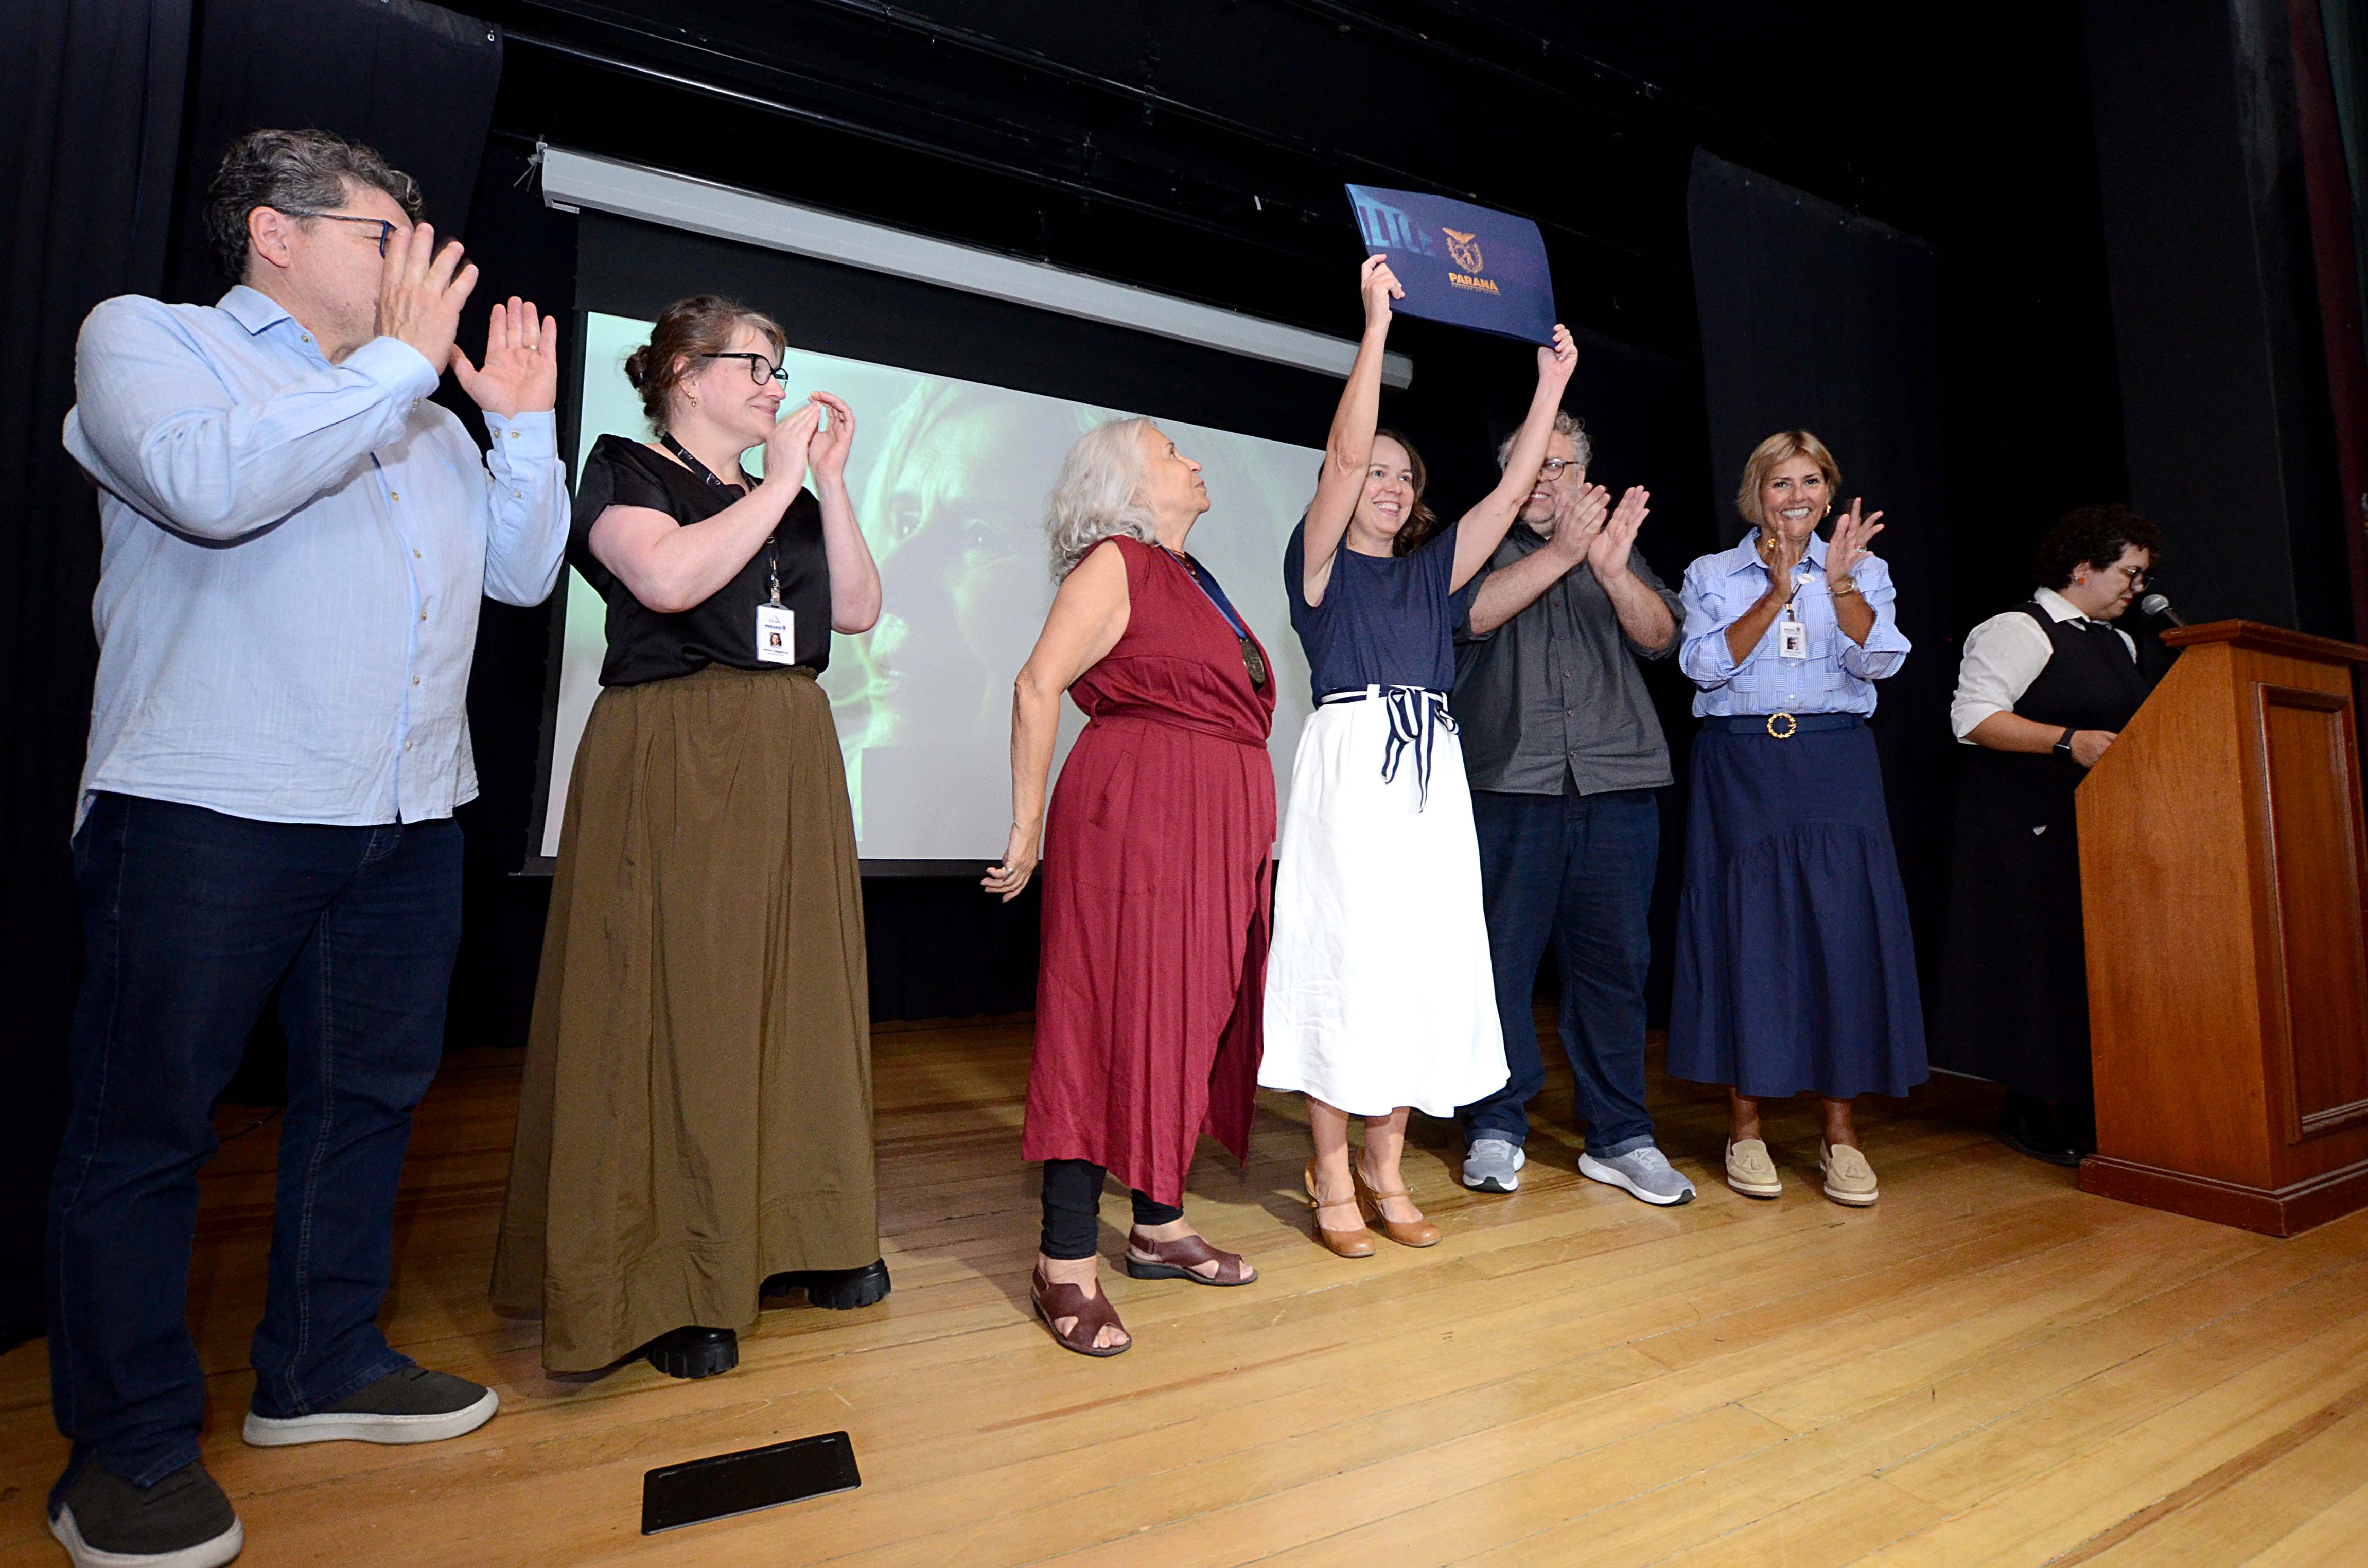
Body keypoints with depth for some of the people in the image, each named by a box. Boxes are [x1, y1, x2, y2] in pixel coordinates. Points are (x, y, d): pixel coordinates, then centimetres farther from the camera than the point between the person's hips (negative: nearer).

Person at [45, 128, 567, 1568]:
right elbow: (211, 483, -17)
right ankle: (131, 1446, 18)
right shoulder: (146, 337, 5)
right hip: (209, 808, -6)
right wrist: (398, 362, -9)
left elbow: (525, 571, 16)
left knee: (370, 1093, 12)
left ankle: (323, 1369, 29)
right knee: (150, 1122, 3)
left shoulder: (423, 414, 21)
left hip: (409, 816, 6)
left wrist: (525, 424, 8)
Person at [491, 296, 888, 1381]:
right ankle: (663, 1286, 6)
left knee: (794, 995, 6)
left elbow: (859, 609, 9)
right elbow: (670, 576, -17)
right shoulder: (625, 470, 4)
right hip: (672, 761, -6)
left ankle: (792, 1230, 19)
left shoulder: (786, 498, 21)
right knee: (671, 1003, -5)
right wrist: (783, 479, -9)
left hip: (788, 763, 6)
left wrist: (829, 483, 3)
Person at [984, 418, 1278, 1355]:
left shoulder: (1189, 578, 22)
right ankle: (1066, 1263, 3)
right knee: (1117, 1017, -7)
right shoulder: (1114, 566, -4)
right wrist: (1028, 828, -16)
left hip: (1214, 820, 9)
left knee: (1190, 1015, 12)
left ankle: (1158, 1225, 25)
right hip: (1135, 813, -9)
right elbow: (1038, 686, -14)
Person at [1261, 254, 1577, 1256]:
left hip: (1431, 773, 6)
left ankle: (1384, 1169, 15)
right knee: (1346, 955, -5)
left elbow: (1510, 494, 15)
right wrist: (1376, 323, -9)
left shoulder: (1432, 567, 20)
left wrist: (1552, 383, 14)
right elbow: (1345, 452, -7)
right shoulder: (1321, 560, 6)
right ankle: (1332, 1173, 8)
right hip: (1350, 766, -5)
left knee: (1425, 962, 4)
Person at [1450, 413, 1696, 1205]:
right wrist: (1562, 553, -15)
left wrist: (1615, 572, -14)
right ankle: (1496, 1129, 14)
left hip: (1616, 784, 3)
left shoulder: (1620, 547, 19)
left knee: (1614, 961, 6)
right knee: (1503, 957, 0)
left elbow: (1660, 637, 4)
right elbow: (1470, 614, -9)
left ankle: (1620, 1138, 18)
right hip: (1510, 783, -2)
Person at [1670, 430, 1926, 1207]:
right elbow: (1707, 665, -6)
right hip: (1742, 769, -1)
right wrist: (1776, 595, -15)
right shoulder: (1711, 574, 9)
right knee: (1745, 931, -2)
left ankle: (1840, 1132, 9)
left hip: (1836, 767, 2)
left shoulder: (1864, 569, 13)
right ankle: (1745, 1126, 9)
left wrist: (1839, 582, -16)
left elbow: (1880, 660, -4)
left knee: (1845, 930, -3)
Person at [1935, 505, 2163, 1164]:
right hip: (2029, 831, -9)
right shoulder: (2017, 630, -8)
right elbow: (1975, 716, -18)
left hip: (2097, 825, 9)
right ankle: (2030, 1113, 4)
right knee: (2040, 959, -6)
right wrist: (2068, 741, -25)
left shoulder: (2118, 643, 20)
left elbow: (2130, 729, 28)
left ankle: (2083, 1104, 16)